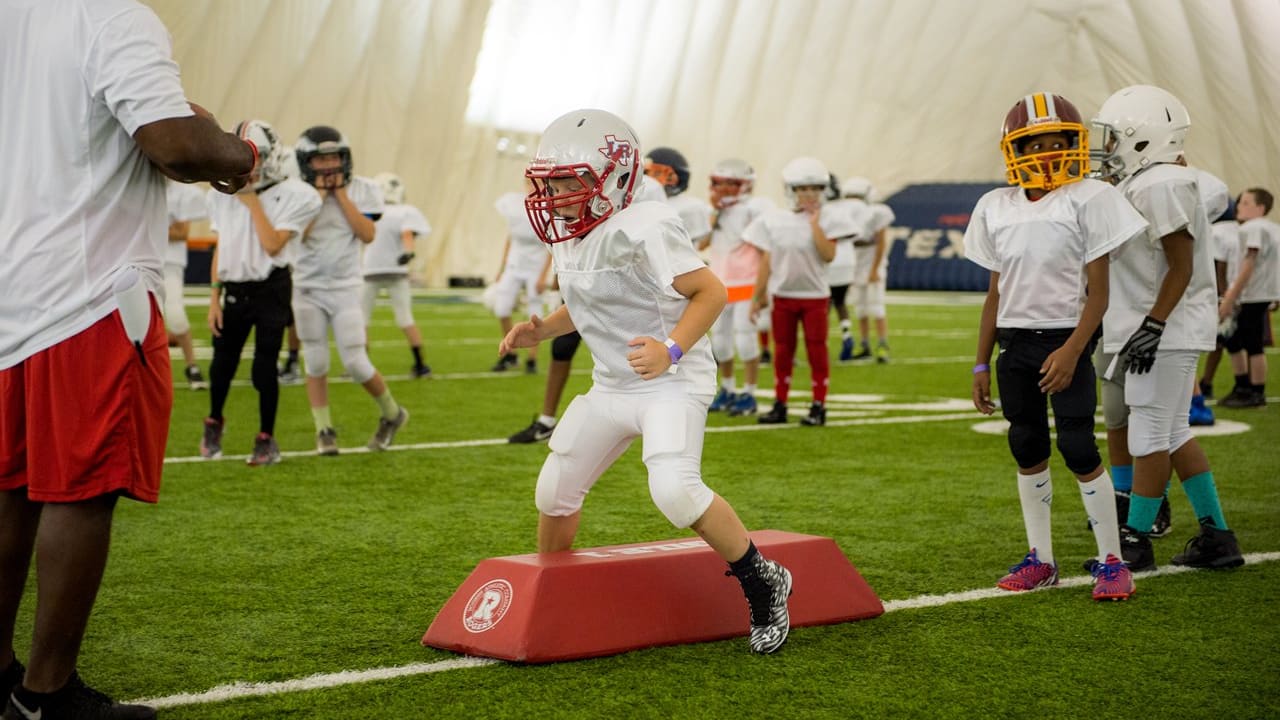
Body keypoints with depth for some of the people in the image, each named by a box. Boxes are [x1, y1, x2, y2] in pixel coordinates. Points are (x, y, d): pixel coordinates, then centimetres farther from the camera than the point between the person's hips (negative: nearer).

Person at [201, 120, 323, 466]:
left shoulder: (292, 196, -10)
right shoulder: (224, 194, 3)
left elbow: (273, 245, -18)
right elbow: (220, 250, 8)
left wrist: (253, 202, -14)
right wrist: (214, 299, 6)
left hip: (271, 289, -4)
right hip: (234, 290, 4)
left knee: (264, 366, -2)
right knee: (223, 362, 12)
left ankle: (266, 439, 13)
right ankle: (214, 422, 38)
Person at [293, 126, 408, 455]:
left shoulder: (361, 190, -2)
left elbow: (368, 234, -12)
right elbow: (300, 234, -15)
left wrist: (341, 194, -12)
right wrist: (318, 194, -14)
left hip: (344, 289, -1)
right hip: (308, 289, 1)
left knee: (356, 364, -5)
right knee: (315, 364, 2)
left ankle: (392, 413, 18)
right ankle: (324, 430, 13)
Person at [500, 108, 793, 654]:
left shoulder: (644, 230, -21)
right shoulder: (568, 238, 6)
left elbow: (710, 292, -19)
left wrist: (671, 350, -30)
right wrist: (541, 330, 5)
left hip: (672, 383, -9)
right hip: (611, 384, 9)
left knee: (675, 491, -28)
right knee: (554, 491, 12)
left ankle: (762, 583, -7)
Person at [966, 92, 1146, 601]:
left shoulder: (1089, 199, -5)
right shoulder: (995, 207, 9)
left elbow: (1098, 290, -8)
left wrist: (1072, 351, -18)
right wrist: (982, 364, 11)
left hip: (1065, 340, -5)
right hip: (1014, 343, 5)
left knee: (1078, 449, -7)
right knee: (1028, 449, 8)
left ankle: (1111, 561, 3)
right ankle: (1040, 559, 17)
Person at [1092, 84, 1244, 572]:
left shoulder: (1161, 187, -17)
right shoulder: (1139, 185, 13)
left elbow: (1181, 267, -19)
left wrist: (1152, 328, -22)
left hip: (1166, 330, -10)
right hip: (1167, 330, 10)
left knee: (1150, 435, -3)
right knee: (1173, 433, 13)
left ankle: (1136, 542, 5)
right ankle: (1216, 536, 18)